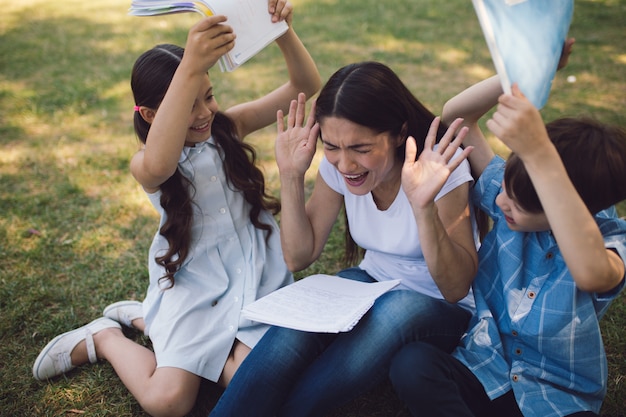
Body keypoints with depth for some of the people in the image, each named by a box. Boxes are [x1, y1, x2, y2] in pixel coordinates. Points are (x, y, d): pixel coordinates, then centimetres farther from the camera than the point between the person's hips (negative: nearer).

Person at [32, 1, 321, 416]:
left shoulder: (230, 126, -1)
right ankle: (104, 337, 16)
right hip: (192, 282, -3)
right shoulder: (145, 165, -12)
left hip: (253, 273, 3)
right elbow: (157, 166, -41)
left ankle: (146, 319, 8)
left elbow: (307, 86, -9)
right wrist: (190, 68, -52)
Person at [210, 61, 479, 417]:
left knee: (398, 311, -36)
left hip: (440, 309, -2)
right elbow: (299, 257, -6)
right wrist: (291, 176, -19)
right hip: (372, 283, 3)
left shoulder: (441, 166, -23)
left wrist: (423, 207, -39)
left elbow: (455, 289, -24)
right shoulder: (336, 164, -10)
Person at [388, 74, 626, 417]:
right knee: (411, 363, -29)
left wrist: (540, 154, -50)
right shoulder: (511, 192, -5)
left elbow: (591, 273, -43)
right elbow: (455, 114, -4)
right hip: (483, 374, 4)